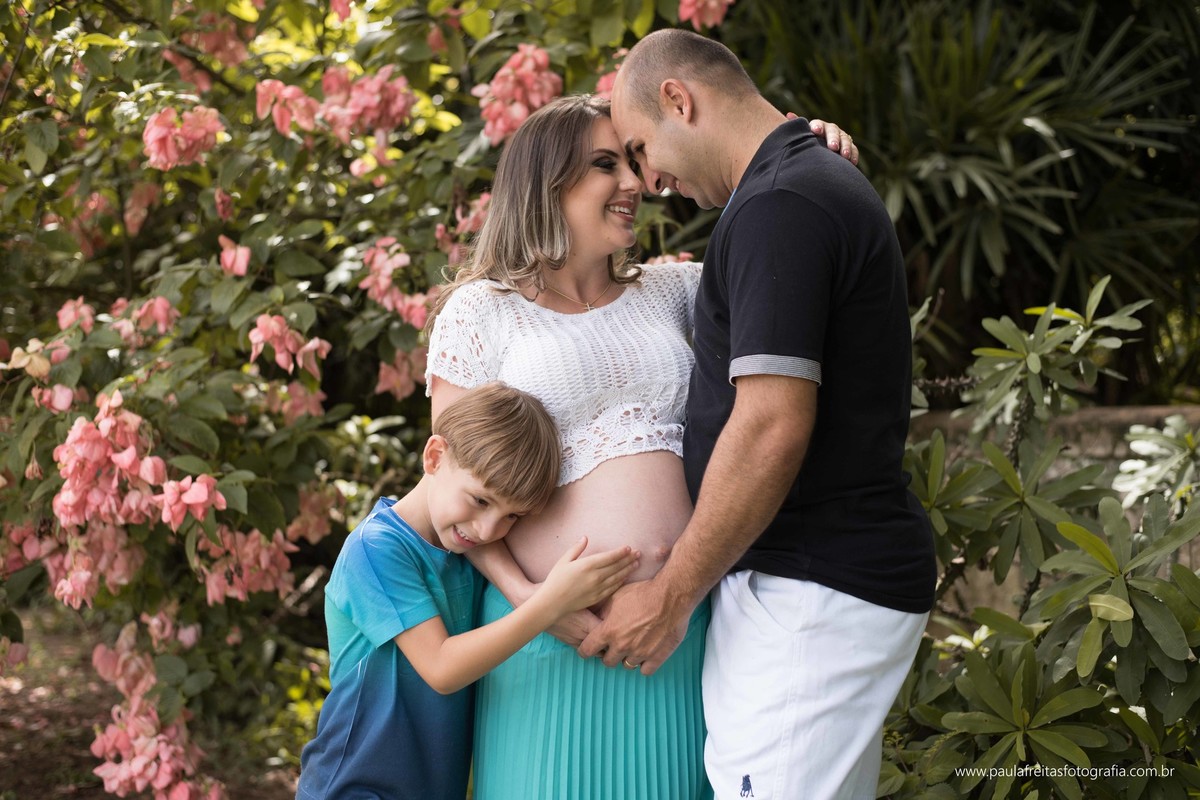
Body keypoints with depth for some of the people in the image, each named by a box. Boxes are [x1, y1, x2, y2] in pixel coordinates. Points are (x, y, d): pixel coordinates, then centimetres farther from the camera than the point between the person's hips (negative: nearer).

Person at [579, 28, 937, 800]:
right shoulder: (829, 184, 18)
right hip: (856, 574, 11)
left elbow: (771, 426, -22)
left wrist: (670, 594, -14)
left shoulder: (777, 206, -15)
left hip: (809, 590, -11)